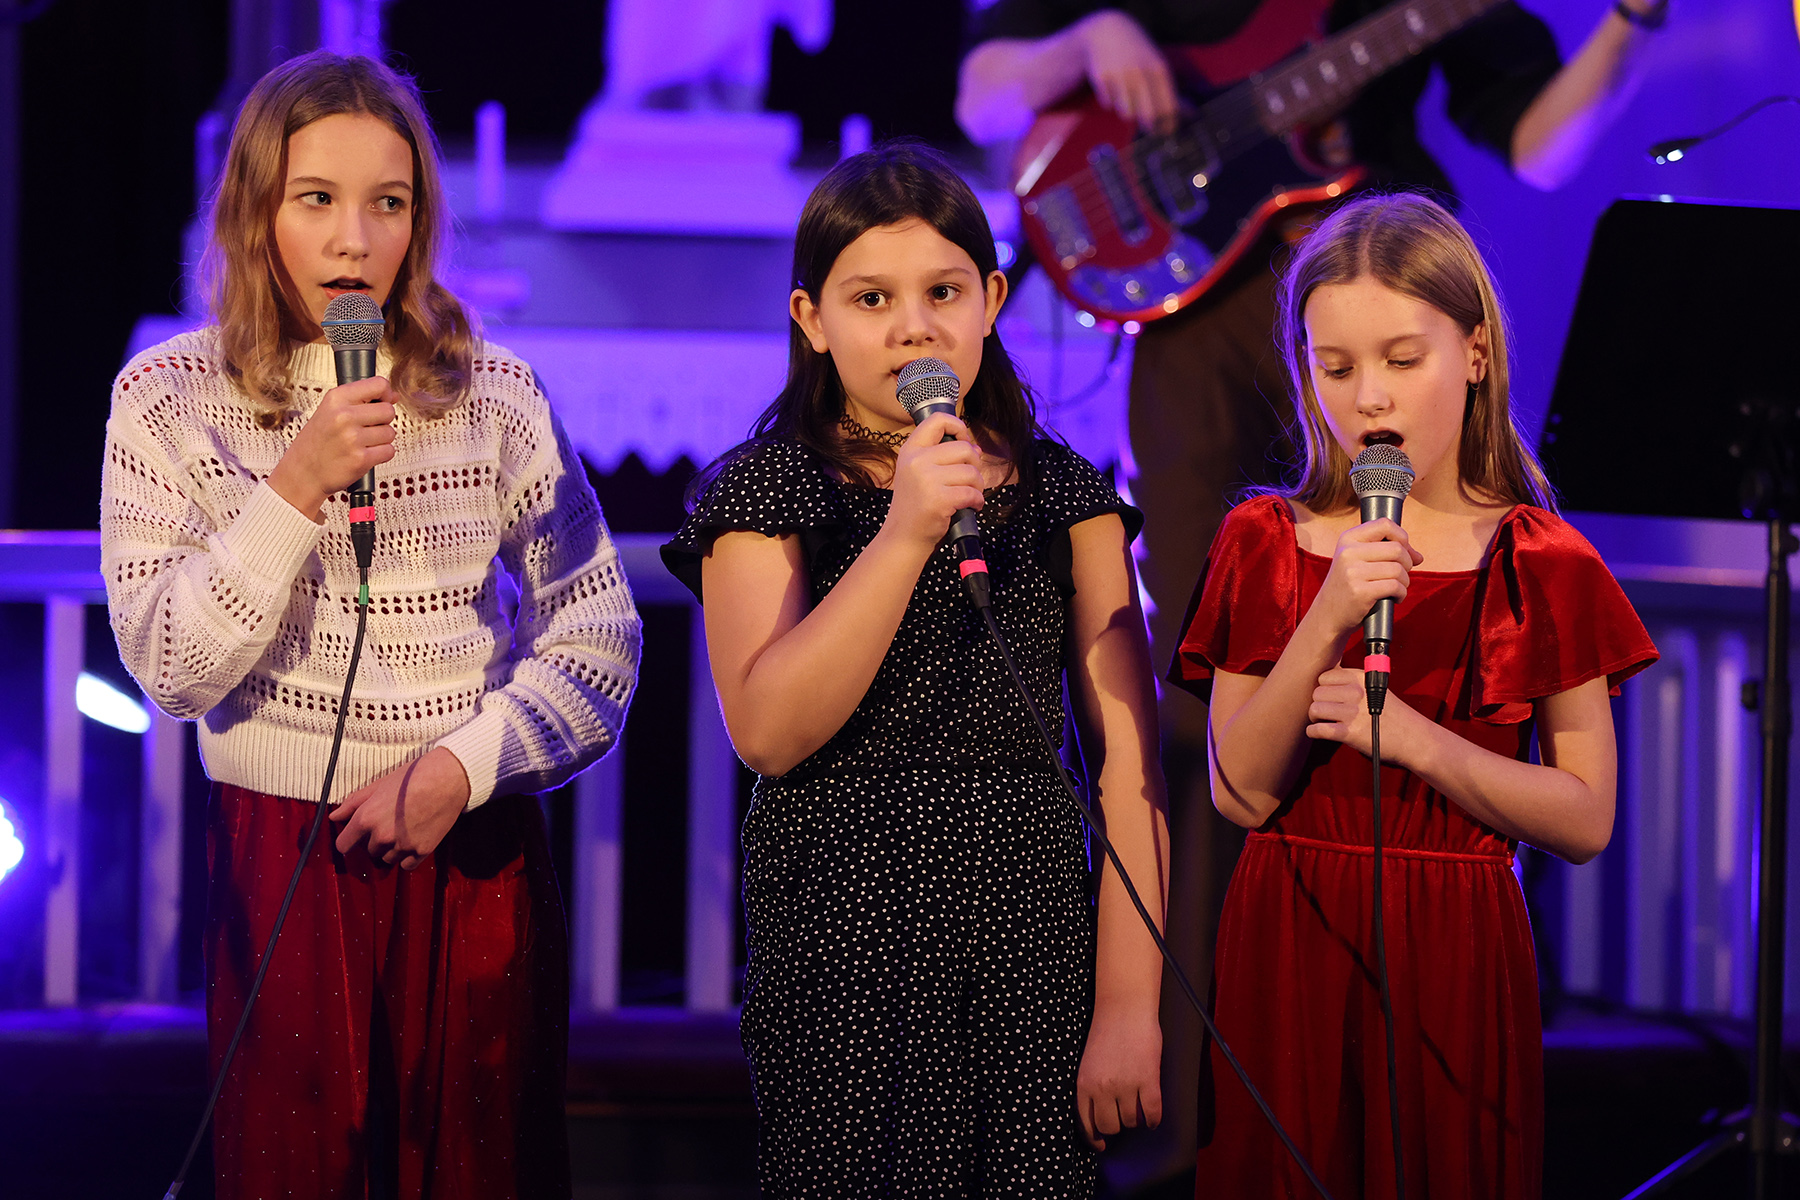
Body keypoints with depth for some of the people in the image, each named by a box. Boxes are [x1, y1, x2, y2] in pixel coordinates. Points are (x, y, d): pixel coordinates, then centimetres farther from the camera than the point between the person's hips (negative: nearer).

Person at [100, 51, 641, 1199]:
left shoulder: (496, 397, 1)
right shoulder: (171, 399, -2)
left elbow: (599, 640, 3)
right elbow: (170, 669, -9)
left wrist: (463, 765, -11)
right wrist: (299, 487, -18)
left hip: (477, 850, 1)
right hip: (282, 856, -1)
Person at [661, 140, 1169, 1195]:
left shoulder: (1064, 494, 7)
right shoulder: (764, 489, 1)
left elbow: (1128, 756, 1)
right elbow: (769, 732, -12)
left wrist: (1130, 1004, -7)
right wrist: (906, 534, -19)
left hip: (1033, 948, 2)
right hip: (840, 943, -2)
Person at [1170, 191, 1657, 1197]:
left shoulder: (1540, 565, -2)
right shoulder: (1268, 545, 3)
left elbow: (1586, 821, -5)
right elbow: (1241, 793, -5)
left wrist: (1413, 739, -17)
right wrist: (1326, 622, -18)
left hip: (1453, 954, -1)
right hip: (1286, 950, 1)